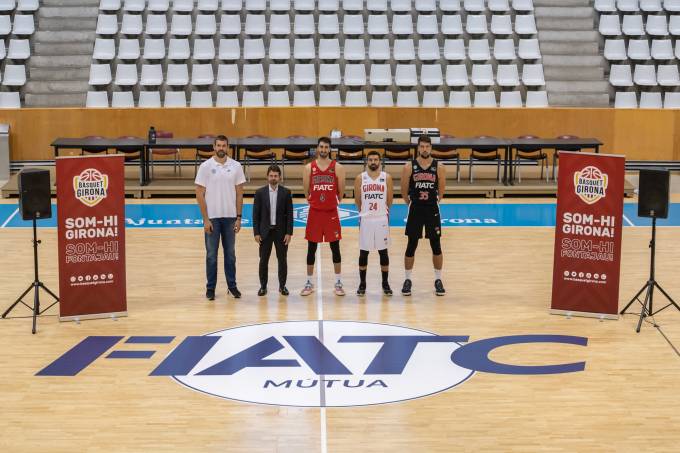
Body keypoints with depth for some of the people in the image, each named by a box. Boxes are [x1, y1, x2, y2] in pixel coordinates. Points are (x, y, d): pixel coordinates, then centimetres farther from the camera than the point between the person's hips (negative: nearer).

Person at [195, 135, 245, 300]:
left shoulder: (236, 166, 1)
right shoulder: (206, 166, -5)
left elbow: (239, 193, 5)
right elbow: (199, 194, -4)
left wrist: (238, 217, 0)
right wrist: (205, 219, -9)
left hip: (230, 216, 2)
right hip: (212, 217, -2)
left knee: (230, 253, 11)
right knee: (211, 254, 5)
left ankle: (232, 285, 21)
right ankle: (210, 288, 13)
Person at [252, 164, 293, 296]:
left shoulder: (286, 193, -1)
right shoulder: (260, 192, 0)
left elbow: (289, 214, -1)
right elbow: (256, 214, 0)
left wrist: (289, 233, -7)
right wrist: (256, 233, -5)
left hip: (281, 231, 0)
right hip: (265, 231, 0)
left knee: (282, 260, 6)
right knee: (263, 260, 4)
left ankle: (282, 286, 16)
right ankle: (263, 286, 13)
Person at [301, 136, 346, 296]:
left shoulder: (337, 167, -2)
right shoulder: (309, 168, 1)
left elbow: (341, 192, 4)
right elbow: (306, 192, 7)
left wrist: (333, 203, 9)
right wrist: (314, 202, 10)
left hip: (331, 213, -1)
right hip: (314, 212, 1)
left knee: (335, 247, 4)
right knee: (311, 248, 5)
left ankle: (338, 283, 12)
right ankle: (309, 283, 14)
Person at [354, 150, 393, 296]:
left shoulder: (387, 178, -1)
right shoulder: (360, 178, -2)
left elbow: (389, 201, 6)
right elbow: (357, 201, 6)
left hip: (382, 219, 0)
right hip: (365, 220, 0)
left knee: (383, 252, 6)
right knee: (363, 252, 5)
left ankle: (385, 283, 15)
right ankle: (362, 283, 15)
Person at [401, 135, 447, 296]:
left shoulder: (439, 168, -3)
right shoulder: (409, 167, -5)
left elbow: (441, 191, 8)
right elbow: (404, 191, 6)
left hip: (432, 211, 0)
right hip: (415, 210, 0)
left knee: (436, 246, 5)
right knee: (411, 246, 4)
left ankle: (438, 280, 16)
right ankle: (407, 280, 15)